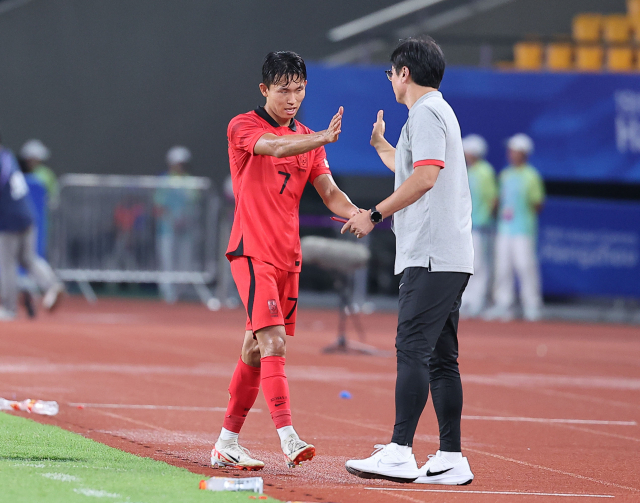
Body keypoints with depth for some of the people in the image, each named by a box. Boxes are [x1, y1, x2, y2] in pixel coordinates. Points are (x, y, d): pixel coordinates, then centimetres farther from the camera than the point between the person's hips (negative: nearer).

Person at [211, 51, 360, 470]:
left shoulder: (307, 138, 15)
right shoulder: (243, 127, -5)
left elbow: (328, 190, 6)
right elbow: (276, 147, -26)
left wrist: (354, 212, -16)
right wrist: (322, 139, -43)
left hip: (288, 257, 7)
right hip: (252, 253, -7)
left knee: (257, 350, 11)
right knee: (273, 343, -19)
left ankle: (227, 443, 19)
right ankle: (288, 436, -28)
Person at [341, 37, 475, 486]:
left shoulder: (426, 112, -8)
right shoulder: (437, 111, 24)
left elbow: (425, 177, -21)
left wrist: (375, 214, -16)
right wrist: (381, 145, 54)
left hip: (432, 257, -10)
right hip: (451, 258, 10)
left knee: (413, 350, -15)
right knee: (440, 358, 9)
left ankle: (401, 454, -21)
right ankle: (451, 460, 8)